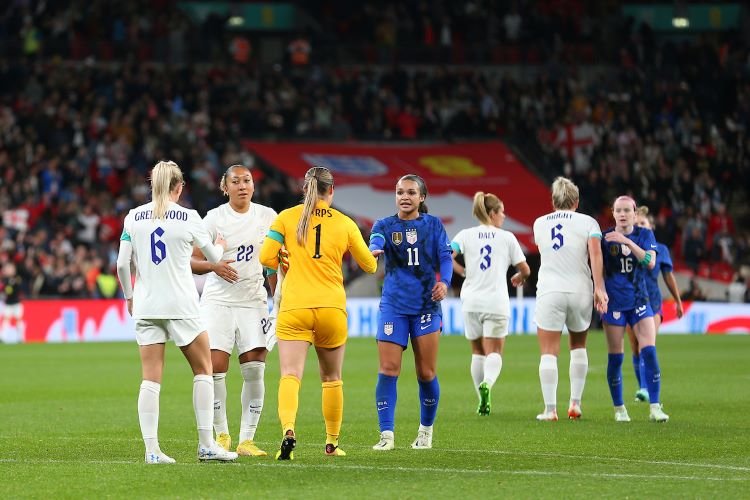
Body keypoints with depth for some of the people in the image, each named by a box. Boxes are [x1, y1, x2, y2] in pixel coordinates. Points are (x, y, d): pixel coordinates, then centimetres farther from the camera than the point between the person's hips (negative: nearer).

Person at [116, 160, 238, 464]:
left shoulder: (134, 217, 3)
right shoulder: (188, 217, -4)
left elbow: (122, 263, 1)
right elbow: (213, 257, 9)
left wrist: (129, 296, 17)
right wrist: (219, 247, 33)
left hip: (145, 305, 3)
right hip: (181, 305, -3)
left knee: (151, 379, 3)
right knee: (203, 370, 10)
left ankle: (151, 449, -5)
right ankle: (206, 444, 7)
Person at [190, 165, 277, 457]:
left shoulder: (267, 216, 4)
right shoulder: (214, 218, -4)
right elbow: (192, 261, -3)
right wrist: (214, 266, -23)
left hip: (253, 301, 2)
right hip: (218, 301, -2)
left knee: (254, 370, -5)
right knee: (216, 367, -9)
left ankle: (246, 439, 3)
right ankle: (221, 434, 9)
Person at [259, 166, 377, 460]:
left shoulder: (286, 217, 2)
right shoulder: (345, 224, 5)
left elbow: (266, 258, -3)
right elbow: (370, 265, 13)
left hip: (294, 307, -1)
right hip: (332, 308, 1)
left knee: (290, 375, -10)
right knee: (331, 378, 18)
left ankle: (288, 430, -36)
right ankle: (332, 443, 27)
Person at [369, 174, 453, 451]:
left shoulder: (433, 225, 7)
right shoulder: (385, 225, 3)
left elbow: (445, 257, 0)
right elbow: (375, 242, -18)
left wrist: (444, 282, -20)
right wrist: (374, 250, -43)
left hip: (426, 304, 0)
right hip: (393, 306, 0)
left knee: (426, 373, 3)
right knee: (388, 370, -10)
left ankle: (426, 431, 22)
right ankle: (386, 434, -7)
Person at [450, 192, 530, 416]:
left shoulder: (466, 235, 5)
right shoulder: (507, 237, 3)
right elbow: (525, 270, 7)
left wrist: (462, 271, 5)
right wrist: (519, 278, 30)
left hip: (471, 301, 2)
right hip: (496, 302, -2)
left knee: (478, 352, 16)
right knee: (494, 353, 1)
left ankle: (483, 402, 17)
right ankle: (487, 384, -31)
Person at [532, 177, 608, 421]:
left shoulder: (539, 224, 11)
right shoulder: (587, 222, 3)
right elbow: (595, 254, -11)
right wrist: (599, 287, -15)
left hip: (549, 292, 0)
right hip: (580, 291, 0)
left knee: (549, 353, -1)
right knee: (578, 347, 19)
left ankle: (550, 409, -7)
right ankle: (575, 403, 15)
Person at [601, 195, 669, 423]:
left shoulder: (644, 235, 2)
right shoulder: (605, 237, -1)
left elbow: (650, 262, -15)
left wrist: (626, 241, -22)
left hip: (639, 300, 1)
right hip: (614, 302, -1)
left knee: (649, 352, -10)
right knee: (615, 357, 1)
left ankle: (655, 407, -6)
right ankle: (619, 408, 12)